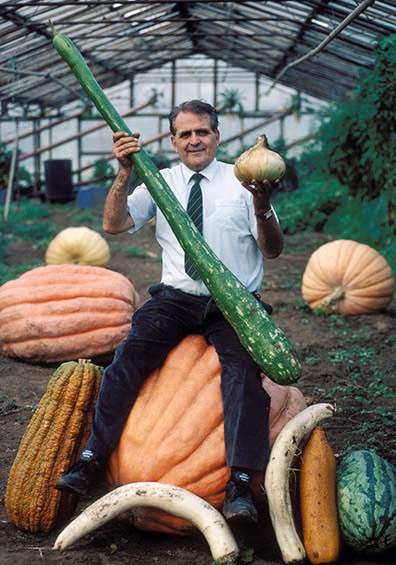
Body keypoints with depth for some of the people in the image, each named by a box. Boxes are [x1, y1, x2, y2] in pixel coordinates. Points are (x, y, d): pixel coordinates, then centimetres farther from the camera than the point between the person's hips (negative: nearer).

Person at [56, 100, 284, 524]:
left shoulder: (241, 180, 7)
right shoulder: (161, 182, 12)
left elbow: (273, 250, 2)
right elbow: (113, 225, -1)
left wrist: (262, 208, -18)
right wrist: (124, 173, -14)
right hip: (176, 298, 2)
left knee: (244, 367, -28)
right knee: (129, 357, -23)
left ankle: (239, 486, -31)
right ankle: (91, 461, -22)